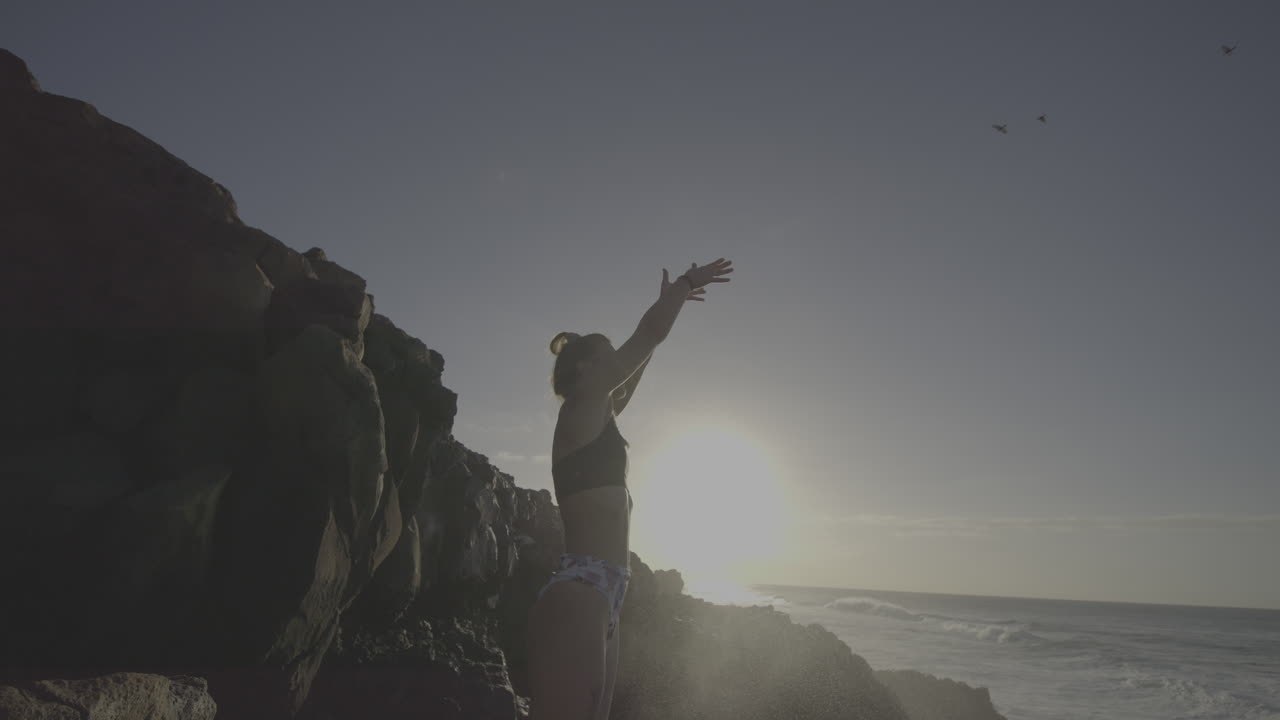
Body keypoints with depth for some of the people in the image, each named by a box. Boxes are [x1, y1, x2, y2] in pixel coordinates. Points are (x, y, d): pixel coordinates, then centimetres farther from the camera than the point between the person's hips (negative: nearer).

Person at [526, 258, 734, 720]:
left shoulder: (594, 419, 22)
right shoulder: (581, 410, -2)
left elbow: (634, 370, 35)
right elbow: (648, 337, 0)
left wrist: (672, 302, 42)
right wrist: (682, 287, 16)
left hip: (597, 598, 10)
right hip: (579, 598, -10)